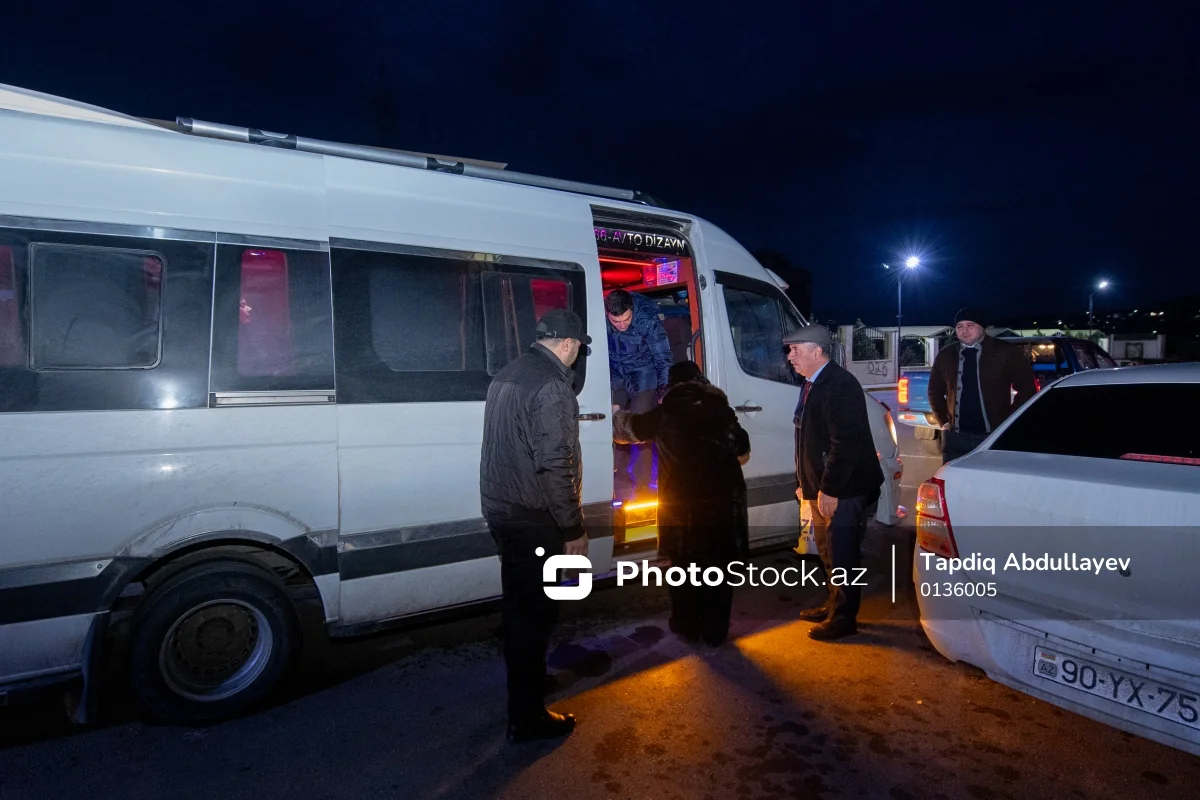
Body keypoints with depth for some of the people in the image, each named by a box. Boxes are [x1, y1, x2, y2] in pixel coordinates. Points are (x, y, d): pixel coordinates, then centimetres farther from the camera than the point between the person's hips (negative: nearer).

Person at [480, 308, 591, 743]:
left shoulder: (508, 374, 11)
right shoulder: (552, 386, -19)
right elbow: (555, 466, -24)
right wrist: (574, 529, -17)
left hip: (501, 508, 9)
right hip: (533, 518, -9)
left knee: (520, 604, 22)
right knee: (535, 611, 2)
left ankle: (527, 680, 40)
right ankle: (527, 716, 14)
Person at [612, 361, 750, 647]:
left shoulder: (664, 414, 0)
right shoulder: (723, 411, 3)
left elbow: (628, 427, 17)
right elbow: (743, 454, 13)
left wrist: (617, 415, 39)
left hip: (681, 503, -1)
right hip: (722, 502, 1)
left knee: (684, 565, 14)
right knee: (718, 566, 11)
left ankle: (687, 626, 27)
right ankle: (715, 631, 20)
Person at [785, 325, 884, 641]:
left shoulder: (841, 384, -18)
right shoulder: (812, 385, 11)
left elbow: (845, 443, -23)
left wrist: (829, 490, -23)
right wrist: (806, 484, 15)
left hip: (842, 489, -9)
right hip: (821, 488, 9)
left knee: (842, 555, 2)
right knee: (828, 552, 19)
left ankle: (844, 618, 15)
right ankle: (834, 605, 34)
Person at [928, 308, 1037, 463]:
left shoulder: (1006, 352, -2)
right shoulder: (945, 356, 8)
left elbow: (1027, 389, 0)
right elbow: (935, 391, 18)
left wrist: (1009, 422, -4)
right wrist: (944, 421, 9)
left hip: (994, 436, -3)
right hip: (955, 437, 3)